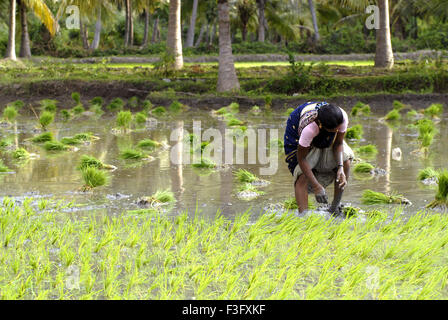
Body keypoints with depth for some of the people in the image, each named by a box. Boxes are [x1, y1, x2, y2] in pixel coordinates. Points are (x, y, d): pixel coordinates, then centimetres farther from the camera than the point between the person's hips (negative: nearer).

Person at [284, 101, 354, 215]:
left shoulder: (342, 117, -32)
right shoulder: (309, 127, -44)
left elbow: (338, 144, -15)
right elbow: (301, 158, -33)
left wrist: (340, 168, -32)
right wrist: (316, 187, -35)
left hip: (327, 141, 4)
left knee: (345, 161, -15)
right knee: (302, 177, -22)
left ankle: (335, 207, 0)